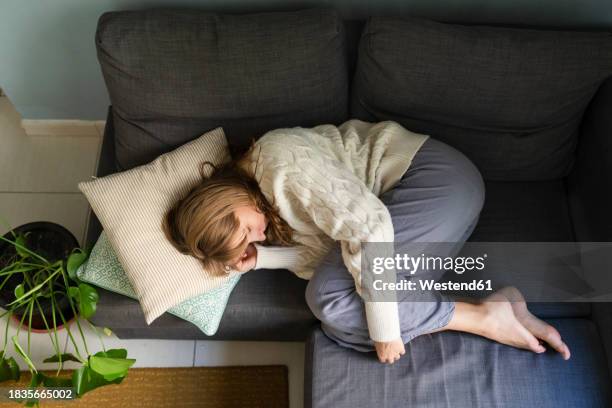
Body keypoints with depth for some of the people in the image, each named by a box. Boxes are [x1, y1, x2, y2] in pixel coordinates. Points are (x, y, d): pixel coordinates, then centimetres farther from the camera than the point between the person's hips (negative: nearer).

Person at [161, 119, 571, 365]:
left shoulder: (278, 162, -21)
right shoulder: (272, 204, 8)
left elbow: (367, 226, -28)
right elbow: (325, 252, 1)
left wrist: (383, 329, -25)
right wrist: (260, 258, -11)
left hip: (437, 177, -9)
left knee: (329, 300, -19)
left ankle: (484, 317, -10)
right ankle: (498, 307, -6)